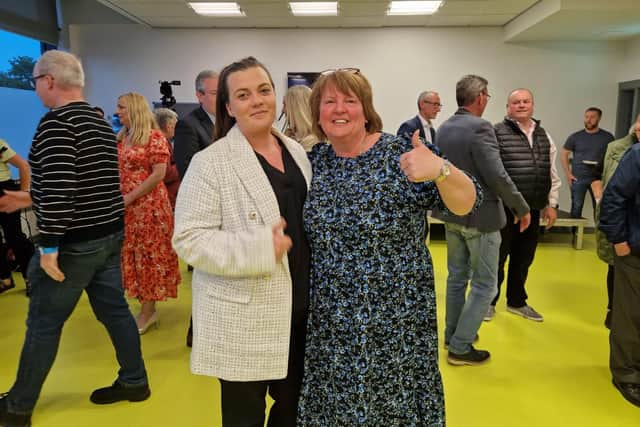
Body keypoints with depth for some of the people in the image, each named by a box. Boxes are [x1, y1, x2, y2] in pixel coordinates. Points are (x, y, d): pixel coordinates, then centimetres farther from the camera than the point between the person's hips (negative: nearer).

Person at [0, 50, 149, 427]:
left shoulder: (56, 122, -16)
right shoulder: (100, 123, 12)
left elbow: (59, 187, -25)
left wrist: (48, 246, -20)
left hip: (74, 242, -8)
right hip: (109, 235, 8)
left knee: (43, 324, 7)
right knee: (115, 310, 16)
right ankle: (134, 382, 28)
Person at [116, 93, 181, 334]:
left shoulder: (154, 137, -8)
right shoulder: (121, 138, 13)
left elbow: (158, 174, -15)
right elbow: (117, 171, 17)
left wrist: (129, 198, -16)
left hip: (149, 205, -7)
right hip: (125, 207, 7)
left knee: (148, 255, 1)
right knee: (132, 255, 10)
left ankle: (147, 312, 12)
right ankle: (148, 308, 21)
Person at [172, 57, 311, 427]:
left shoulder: (297, 151, 7)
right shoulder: (211, 163, -13)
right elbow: (190, 239, -18)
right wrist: (260, 248, -26)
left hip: (299, 308, 6)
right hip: (244, 320, -6)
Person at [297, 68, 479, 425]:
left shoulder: (400, 154, -11)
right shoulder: (313, 161, 1)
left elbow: (466, 204, -18)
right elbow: (298, 229, 15)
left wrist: (440, 170, -36)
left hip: (396, 321, -3)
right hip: (329, 323, 4)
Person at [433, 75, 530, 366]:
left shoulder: (444, 128, 5)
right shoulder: (479, 128, -19)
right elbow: (497, 175, -22)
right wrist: (522, 208, -11)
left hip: (452, 212, 8)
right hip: (480, 215, -8)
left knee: (457, 276, 19)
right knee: (484, 285, 4)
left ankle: (452, 334, 31)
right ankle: (460, 347, 9)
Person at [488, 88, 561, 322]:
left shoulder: (544, 136, 12)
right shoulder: (497, 133, -7)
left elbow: (552, 174, 16)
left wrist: (551, 204, 12)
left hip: (532, 210, 6)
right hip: (504, 209, -6)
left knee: (523, 259, 16)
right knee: (497, 259, 6)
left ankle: (516, 301, 33)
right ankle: (489, 301, 24)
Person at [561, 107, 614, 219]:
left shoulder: (607, 137, 3)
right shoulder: (575, 137, 2)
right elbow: (564, 155, 6)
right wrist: (568, 174, -3)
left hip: (599, 178, 1)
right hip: (578, 178, -1)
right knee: (576, 207, 4)